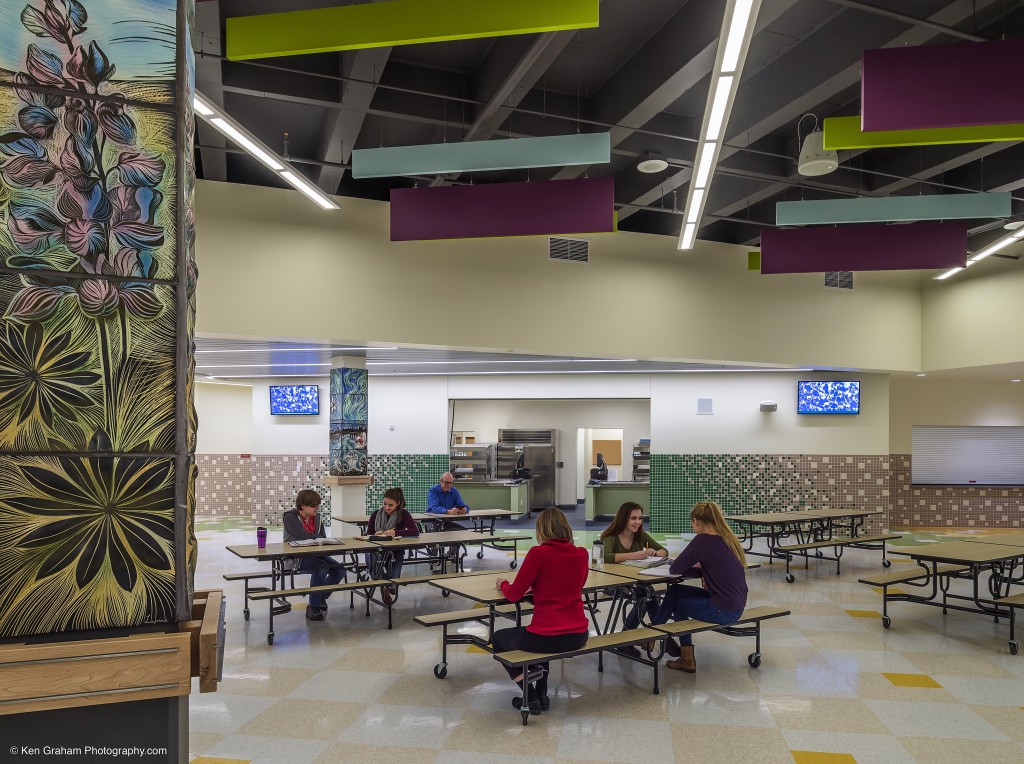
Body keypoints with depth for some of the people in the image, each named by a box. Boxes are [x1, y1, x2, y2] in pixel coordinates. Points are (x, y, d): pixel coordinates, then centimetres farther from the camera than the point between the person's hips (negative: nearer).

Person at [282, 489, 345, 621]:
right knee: (322, 568, -32)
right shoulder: (290, 517, -10)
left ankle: (321, 598, 15)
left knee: (339, 569, -11)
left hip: (314, 555, 7)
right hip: (294, 558, -7)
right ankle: (313, 607, -18)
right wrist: (318, 538, -14)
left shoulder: (317, 519, 11)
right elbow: (303, 536, -26)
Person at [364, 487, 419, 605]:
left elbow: (415, 531, -21)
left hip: (395, 553, -1)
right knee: (372, 559, -34)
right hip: (376, 552, 1)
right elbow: (368, 536, -1)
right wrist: (376, 536, -25)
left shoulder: (403, 514, -8)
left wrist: (395, 532, -33)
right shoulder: (376, 515, -1)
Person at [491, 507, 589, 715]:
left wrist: (503, 584, 16)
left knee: (498, 638, 24)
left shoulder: (538, 553, -14)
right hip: (579, 636, 6)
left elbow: (513, 595, -6)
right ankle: (541, 694, 30)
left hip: (548, 638, -6)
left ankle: (531, 697, 12)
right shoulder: (581, 554, 2)